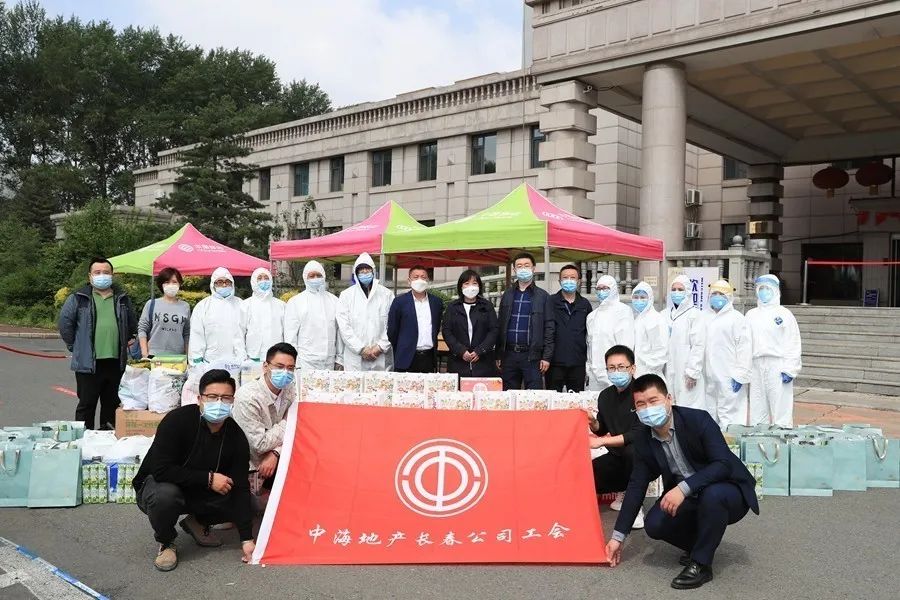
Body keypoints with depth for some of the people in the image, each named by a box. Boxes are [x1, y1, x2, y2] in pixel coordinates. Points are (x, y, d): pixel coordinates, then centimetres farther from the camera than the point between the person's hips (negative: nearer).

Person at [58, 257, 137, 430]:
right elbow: (65, 322, 2)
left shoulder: (122, 299, 11)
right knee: (86, 404, 3)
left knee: (112, 404, 12)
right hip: (88, 362, -3)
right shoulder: (79, 298, 0)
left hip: (116, 362, 4)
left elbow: (132, 325, 20)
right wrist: (74, 346, 2)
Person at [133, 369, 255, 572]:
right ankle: (166, 543, -5)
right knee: (165, 494, -37)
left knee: (237, 501, -18)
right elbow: (160, 470, -31)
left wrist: (247, 539, -18)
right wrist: (208, 478, -29)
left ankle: (198, 522, 13)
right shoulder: (178, 420, -26)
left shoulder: (236, 437, -14)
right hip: (157, 485, -4)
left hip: (201, 494, 4)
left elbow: (240, 487, -14)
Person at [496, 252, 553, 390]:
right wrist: (498, 355, 7)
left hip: (532, 356, -3)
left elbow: (549, 328, -1)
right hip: (509, 355, 3)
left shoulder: (542, 296, 3)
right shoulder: (507, 295, 13)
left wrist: (547, 357, -8)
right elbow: (501, 326, 12)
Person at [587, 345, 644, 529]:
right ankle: (624, 492, 15)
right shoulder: (605, 396, 1)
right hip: (617, 458, 6)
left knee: (632, 450, -38)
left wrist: (602, 442, -25)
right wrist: (593, 423, -10)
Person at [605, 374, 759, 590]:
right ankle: (701, 543, 12)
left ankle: (701, 564, -17)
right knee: (654, 525, -19)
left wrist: (683, 488, -43)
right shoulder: (642, 438, -8)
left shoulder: (698, 420, -23)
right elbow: (637, 486, -3)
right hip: (687, 500, 5)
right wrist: (618, 536, -5)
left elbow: (723, 465, -30)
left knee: (712, 494, -38)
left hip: (728, 490, -5)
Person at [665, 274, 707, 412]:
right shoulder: (666, 314, 13)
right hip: (669, 372, 5)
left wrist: (692, 372, -13)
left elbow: (698, 345, -9)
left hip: (686, 374, -5)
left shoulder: (695, 314, -3)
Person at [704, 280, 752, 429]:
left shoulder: (737, 318, -4)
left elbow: (745, 348, -10)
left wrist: (740, 375, -15)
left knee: (729, 415, -8)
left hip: (729, 378, -7)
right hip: (710, 378, 7)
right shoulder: (708, 319, 16)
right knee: (711, 415, 12)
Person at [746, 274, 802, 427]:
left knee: (781, 407, -5)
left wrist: (790, 369, -11)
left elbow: (793, 344, -4)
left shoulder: (784, 314, 1)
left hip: (778, 366, -4)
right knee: (757, 408, 8)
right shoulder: (751, 314, 13)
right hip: (756, 366, 4)